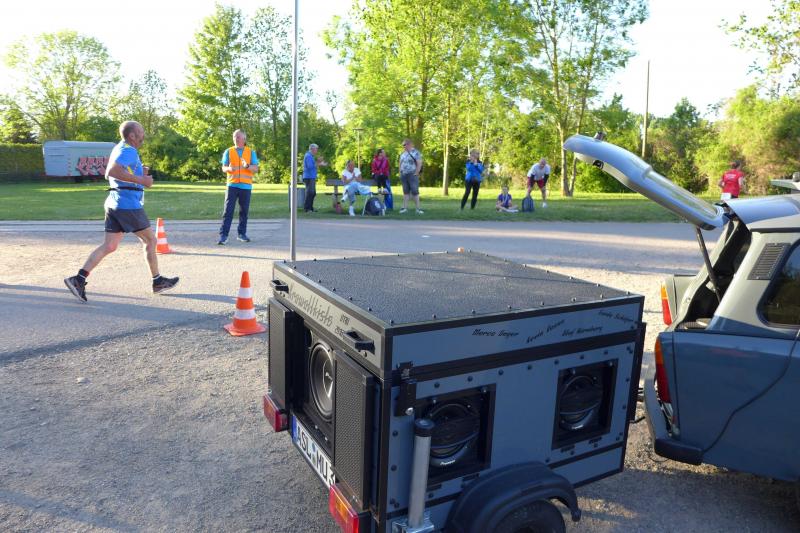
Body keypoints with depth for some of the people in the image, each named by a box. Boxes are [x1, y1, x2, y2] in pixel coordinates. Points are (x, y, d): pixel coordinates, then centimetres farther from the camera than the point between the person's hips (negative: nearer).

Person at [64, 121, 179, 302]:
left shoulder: (120, 148, 18)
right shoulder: (128, 151, -12)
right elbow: (111, 172, -26)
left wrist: (139, 173, 15)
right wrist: (141, 180, -25)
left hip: (114, 204, 9)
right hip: (129, 204, -9)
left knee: (109, 246, 5)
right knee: (150, 240, 7)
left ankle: (79, 279, -5)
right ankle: (158, 281, 16)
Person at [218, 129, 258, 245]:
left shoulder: (251, 152, 7)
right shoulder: (228, 151, 8)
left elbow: (256, 169, 2)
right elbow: (223, 168, 5)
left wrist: (247, 166, -19)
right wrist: (229, 168, -18)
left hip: (246, 186, 1)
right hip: (232, 185, -1)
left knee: (244, 211, 6)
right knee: (228, 211, -7)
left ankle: (241, 234, 17)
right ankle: (223, 235, -9)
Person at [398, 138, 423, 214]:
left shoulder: (416, 152, -5)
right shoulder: (403, 153, 14)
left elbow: (419, 164, -10)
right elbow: (400, 163, 21)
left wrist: (416, 174, -14)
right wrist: (400, 173, 10)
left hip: (412, 175, -6)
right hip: (403, 175, 6)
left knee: (415, 191, -6)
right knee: (405, 191, 9)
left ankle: (418, 208, -3)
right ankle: (405, 207, 12)